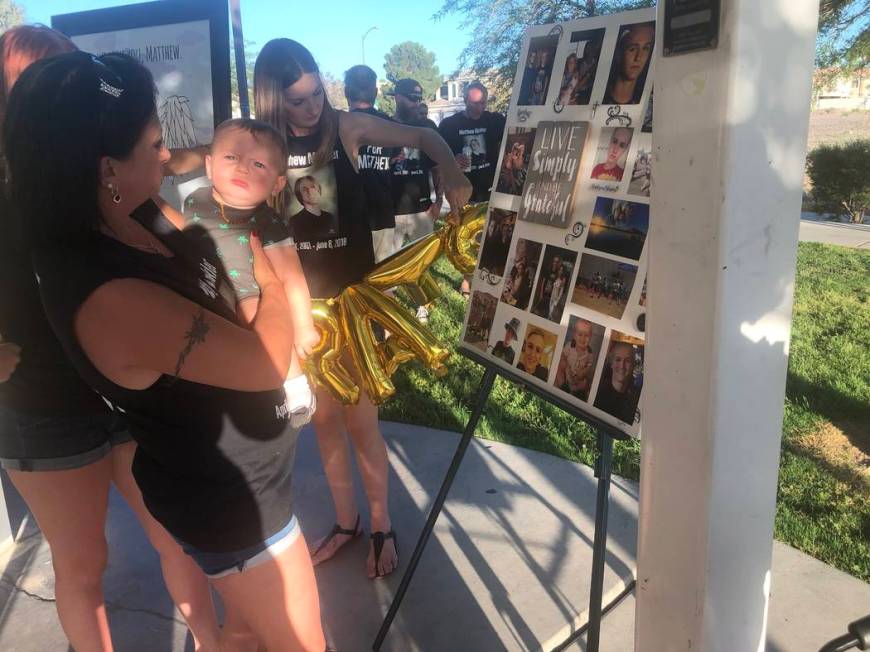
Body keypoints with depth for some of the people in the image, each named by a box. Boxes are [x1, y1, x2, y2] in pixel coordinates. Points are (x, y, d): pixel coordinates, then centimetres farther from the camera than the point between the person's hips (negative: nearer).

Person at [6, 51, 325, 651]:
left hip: (226, 478, 9)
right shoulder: (112, 297, -35)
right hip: (230, 500, -8)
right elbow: (269, 362, -28)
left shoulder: (115, 225, -6)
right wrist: (269, 275, -12)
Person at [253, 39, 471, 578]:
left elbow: (424, 138, -1)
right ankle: (346, 521, 32)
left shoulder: (347, 127, -8)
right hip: (301, 298, 3)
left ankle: (383, 526, 23)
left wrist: (451, 172, -20)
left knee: (358, 417, 2)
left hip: (353, 292, -3)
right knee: (324, 418, 13)